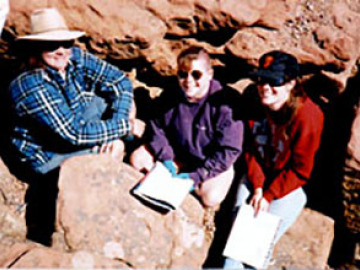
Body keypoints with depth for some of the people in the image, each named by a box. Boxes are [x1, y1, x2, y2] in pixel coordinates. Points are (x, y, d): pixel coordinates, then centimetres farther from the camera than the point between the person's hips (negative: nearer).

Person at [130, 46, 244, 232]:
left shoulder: (224, 104, -26)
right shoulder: (171, 96, -12)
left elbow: (229, 150, -24)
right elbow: (157, 128, 1)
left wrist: (196, 176, -27)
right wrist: (166, 158, -16)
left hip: (214, 163, -4)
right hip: (178, 155, 5)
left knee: (210, 197, -31)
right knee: (137, 159, -10)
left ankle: (208, 209, 6)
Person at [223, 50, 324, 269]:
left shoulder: (308, 116, -23)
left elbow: (300, 171, -15)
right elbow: (251, 149, 1)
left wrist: (269, 196, -15)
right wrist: (257, 187, -9)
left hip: (290, 187, -4)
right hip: (256, 177, 4)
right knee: (238, 229, -12)